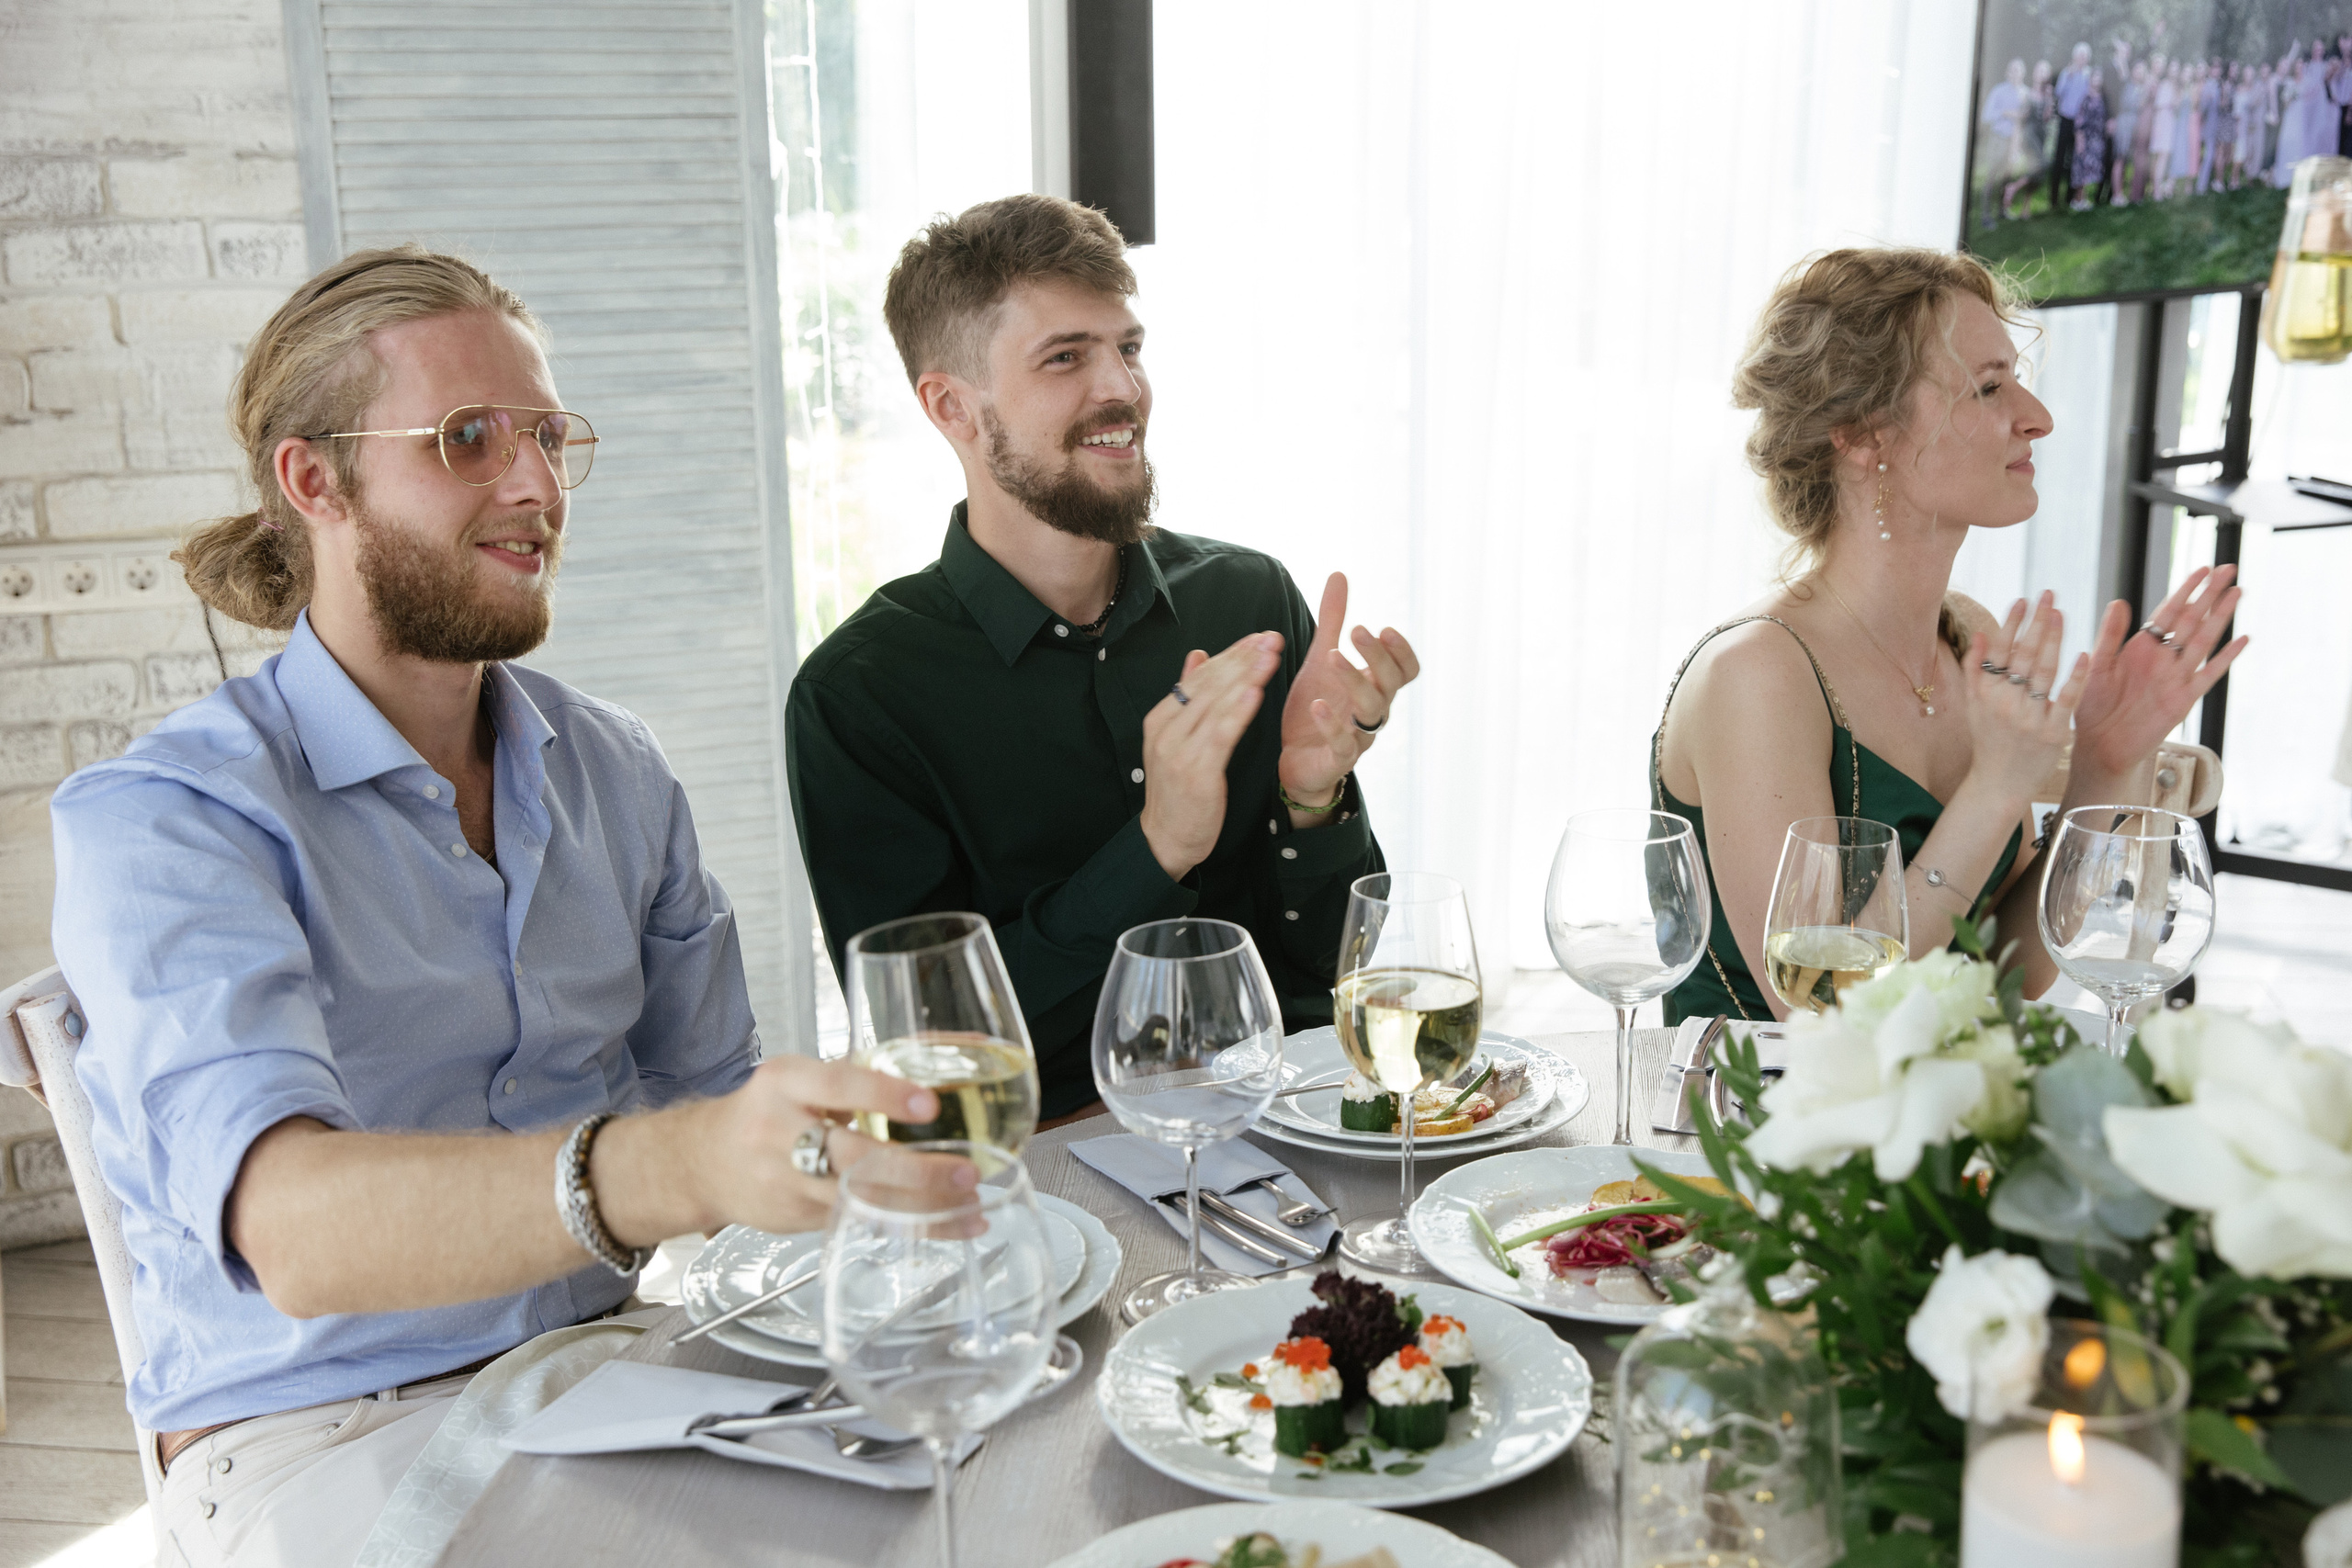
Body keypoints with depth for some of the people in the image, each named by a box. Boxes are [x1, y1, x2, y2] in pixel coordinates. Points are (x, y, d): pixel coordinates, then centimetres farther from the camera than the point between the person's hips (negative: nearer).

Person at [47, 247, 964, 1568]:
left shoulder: (617, 775, 7)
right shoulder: (158, 819, -13)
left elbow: (708, 1091, 10)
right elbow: (290, 1224, -30)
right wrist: (671, 1170, -48)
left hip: (600, 1363, 5)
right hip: (312, 1436, -4)